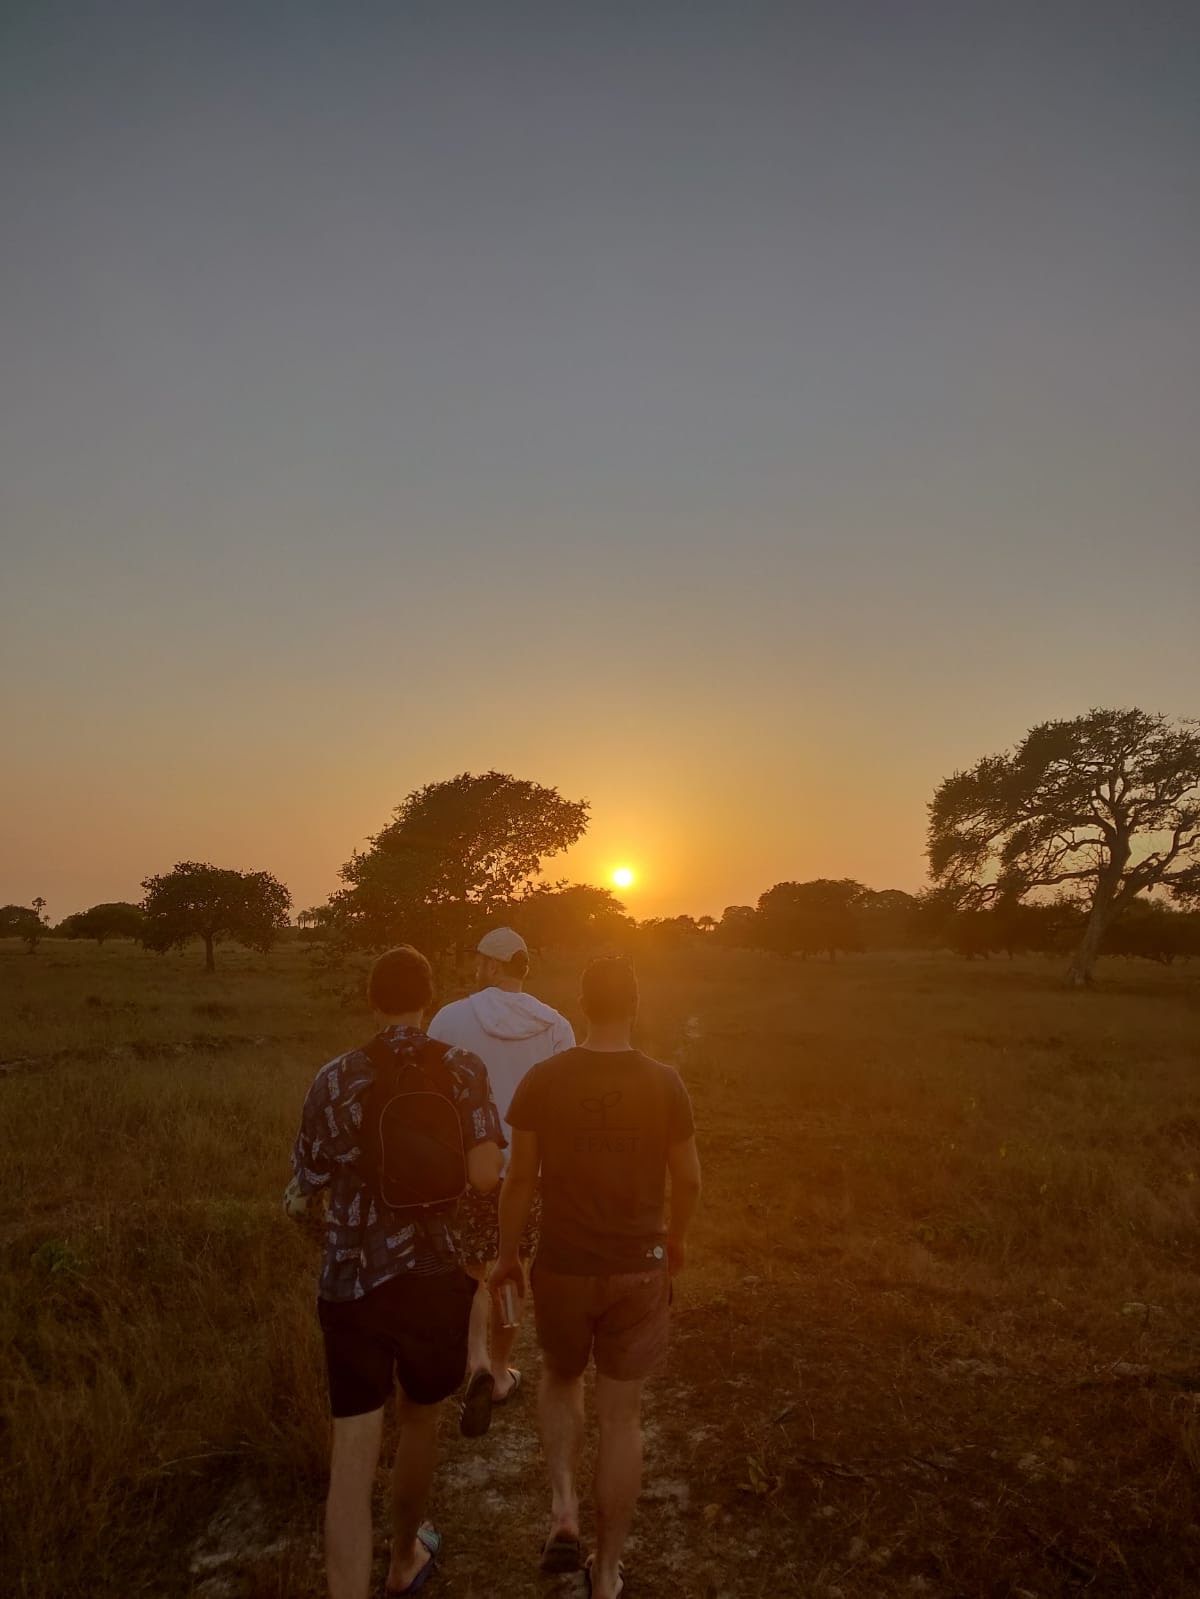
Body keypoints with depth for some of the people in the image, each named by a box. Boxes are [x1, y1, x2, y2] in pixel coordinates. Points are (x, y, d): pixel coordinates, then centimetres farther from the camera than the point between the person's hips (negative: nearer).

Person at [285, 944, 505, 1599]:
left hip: (350, 1280, 0)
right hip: (434, 1275, 0)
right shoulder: (461, 1069, -7)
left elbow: (305, 1192, 3)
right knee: (419, 1419, 24)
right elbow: (485, 1175, -16)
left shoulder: (334, 1078, -3)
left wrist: (297, 1202, 27)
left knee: (353, 1453, 4)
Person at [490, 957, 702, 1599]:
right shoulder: (664, 1083, -12)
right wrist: (675, 1239, 18)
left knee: (560, 1379, 29)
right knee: (622, 1414, 14)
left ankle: (563, 1510, 13)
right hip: (638, 1269, 0)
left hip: (563, 1268, 0)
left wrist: (506, 1255, 10)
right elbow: (688, 1179, -1)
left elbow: (519, 1179, -6)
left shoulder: (543, 1080, -13)